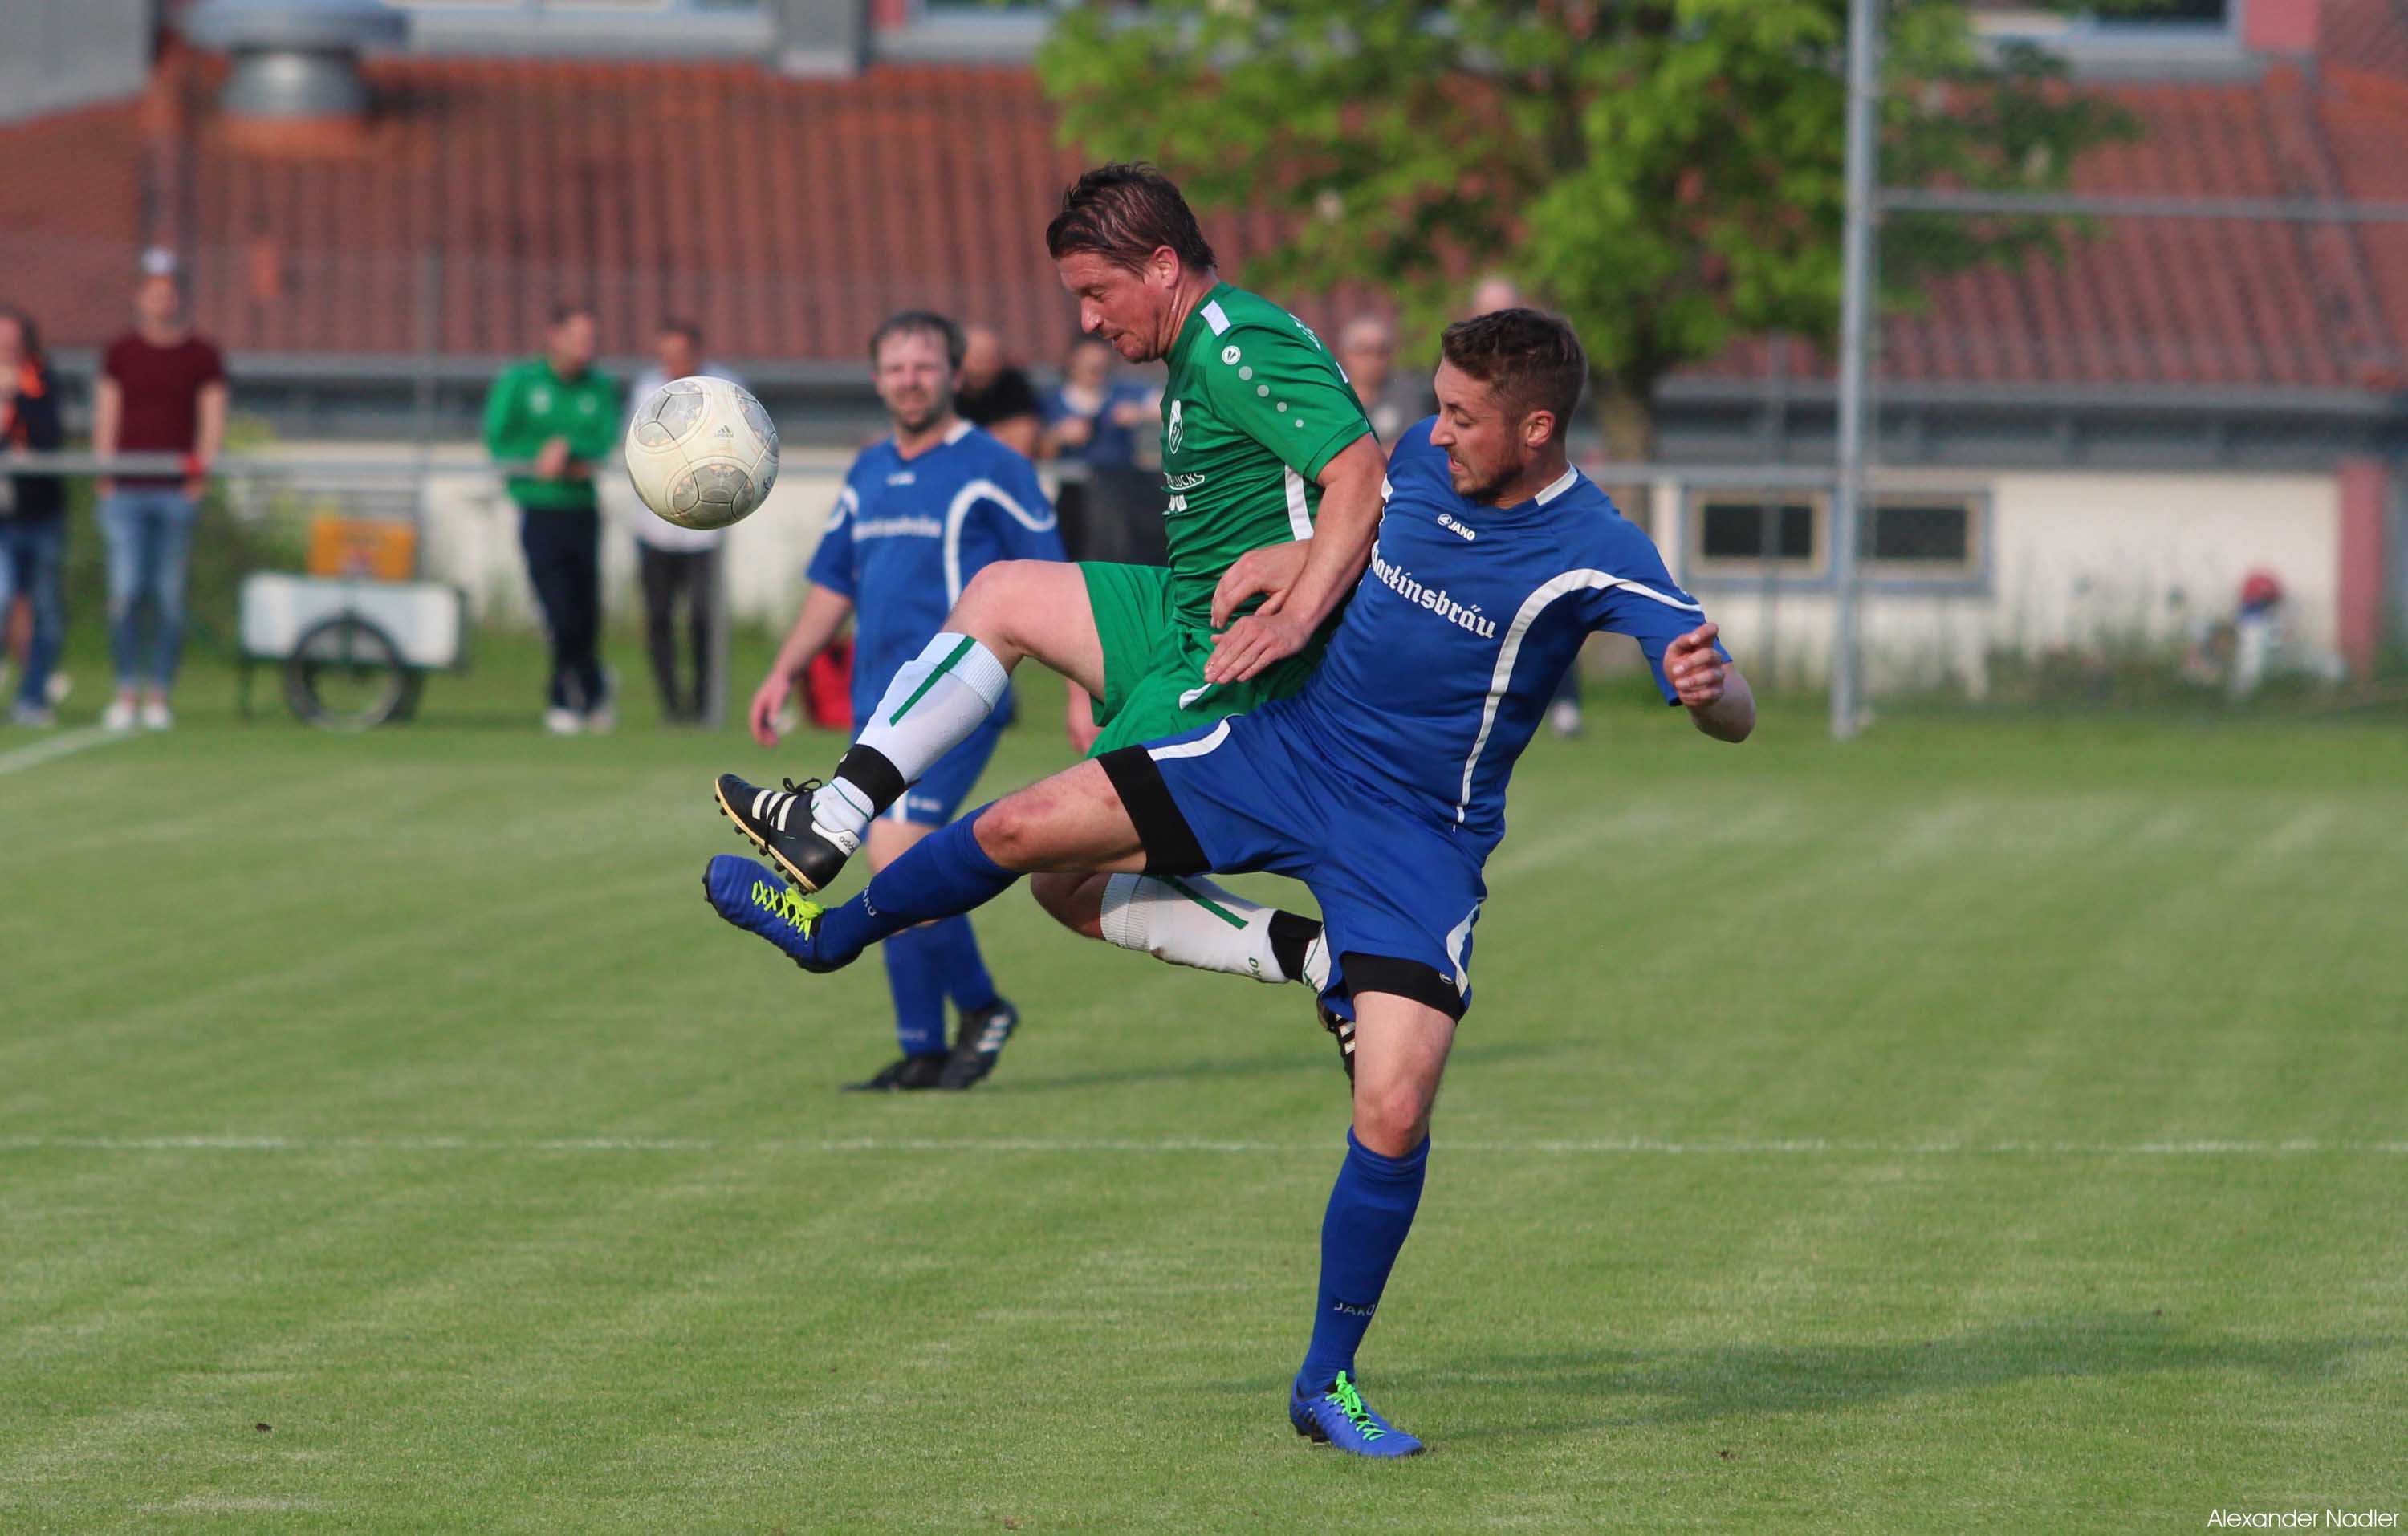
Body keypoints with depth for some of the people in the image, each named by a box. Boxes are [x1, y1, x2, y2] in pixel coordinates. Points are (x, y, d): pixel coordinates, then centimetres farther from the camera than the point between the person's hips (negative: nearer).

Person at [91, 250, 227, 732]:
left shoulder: (202, 355, 7)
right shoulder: (120, 353, 11)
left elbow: (213, 421, 6)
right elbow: (106, 419, 10)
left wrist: (200, 473, -5)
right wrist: (105, 478, 1)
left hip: (178, 493, -1)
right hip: (126, 492, 1)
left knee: (169, 597, 0)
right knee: (125, 592, -7)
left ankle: (158, 696, 5)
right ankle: (126, 692, -1)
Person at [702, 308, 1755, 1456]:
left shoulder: (1593, 556, -21)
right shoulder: (1421, 458, -5)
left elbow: (1733, 715, -29)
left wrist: (1709, 689, -49)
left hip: (1417, 840, -5)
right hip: (1289, 747, 5)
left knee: (1394, 1113, -17)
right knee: (1022, 830, 1)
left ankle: (1327, 1381, 3)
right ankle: (834, 928, 32)